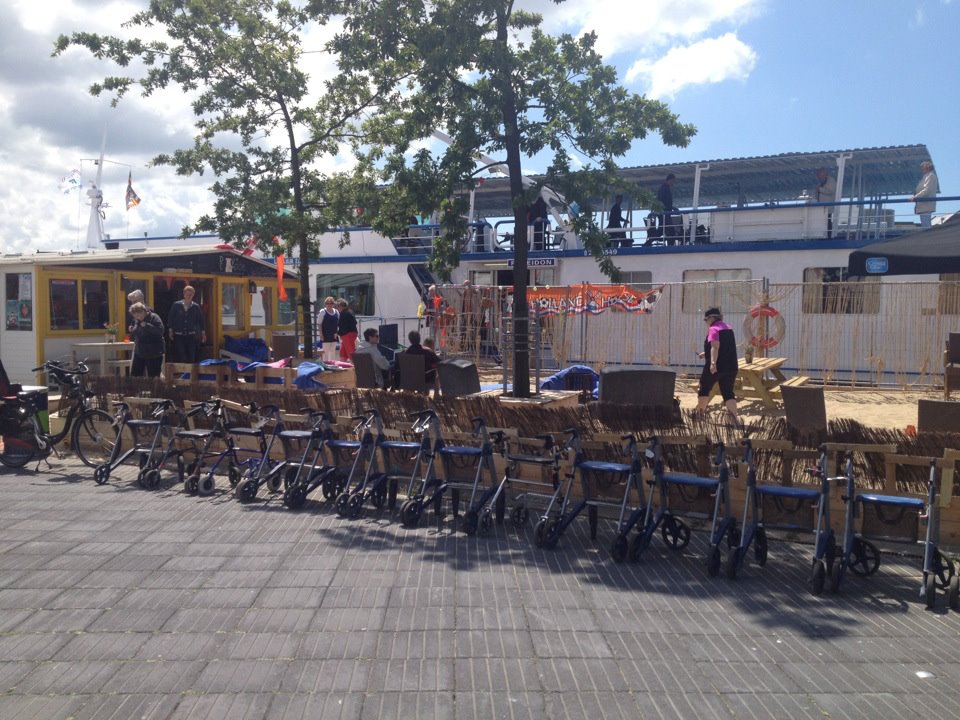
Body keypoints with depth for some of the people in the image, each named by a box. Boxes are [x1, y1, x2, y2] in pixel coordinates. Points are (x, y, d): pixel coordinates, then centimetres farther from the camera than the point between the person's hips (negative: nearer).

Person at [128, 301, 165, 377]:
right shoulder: (136, 320, 11)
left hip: (153, 354, -7)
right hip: (139, 353, 7)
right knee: (134, 375, 8)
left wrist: (146, 325, -27)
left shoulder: (154, 318, -11)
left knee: (154, 377, -1)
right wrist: (131, 330, 3)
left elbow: (160, 330, -24)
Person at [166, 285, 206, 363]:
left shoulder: (196, 307, 2)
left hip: (191, 336, 1)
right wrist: (170, 331, 0)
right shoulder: (176, 305, -1)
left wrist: (203, 333, 5)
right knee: (180, 359, -3)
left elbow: (200, 321, 7)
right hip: (178, 336, -1)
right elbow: (170, 318, 4)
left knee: (191, 358, 2)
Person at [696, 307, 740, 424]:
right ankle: (734, 416, -14)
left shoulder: (713, 329, -10)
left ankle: (699, 412, 27)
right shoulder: (728, 328, 16)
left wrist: (713, 363, -32)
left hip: (715, 367, -7)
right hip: (731, 367, 7)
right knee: (728, 392, 4)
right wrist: (707, 353, 31)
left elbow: (715, 346, -24)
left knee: (704, 388, 13)